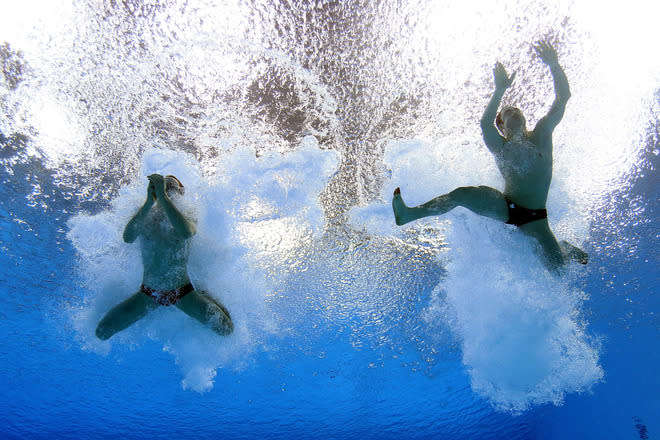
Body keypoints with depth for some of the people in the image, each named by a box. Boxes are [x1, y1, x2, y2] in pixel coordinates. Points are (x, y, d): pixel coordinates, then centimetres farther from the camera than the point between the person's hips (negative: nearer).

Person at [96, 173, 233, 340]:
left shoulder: (185, 216, -8)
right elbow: (128, 238, -26)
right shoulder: (145, 216, -3)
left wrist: (163, 197, -35)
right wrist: (149, 203, -33)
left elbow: (186, 233, -34)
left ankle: (204, 297, 23)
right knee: (102, 332, -2)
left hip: (183, 294, -2)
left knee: (226, 329, -9)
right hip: (148, 294, 2)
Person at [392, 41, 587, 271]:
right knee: (461, 194, -23)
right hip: (505, 207, -1)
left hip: (535, 218, 1)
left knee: (556, 266, -7)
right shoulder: (500, 146, -1)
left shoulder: (541, 135, 4)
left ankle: (565, 249, 31)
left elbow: (563, 98, -6)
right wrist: (500, 91, -30)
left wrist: (554, 65, -18)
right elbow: (485, 123, -22)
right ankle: (409, 214, -19)